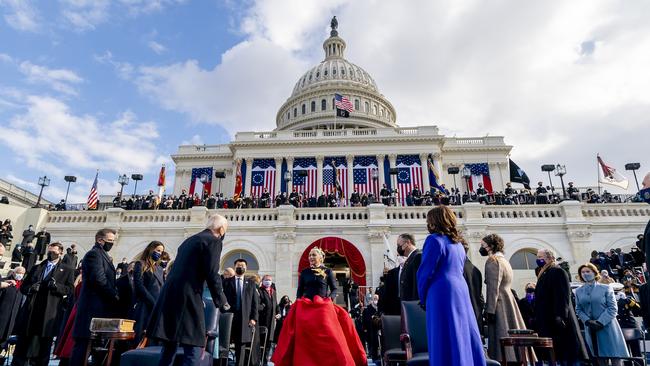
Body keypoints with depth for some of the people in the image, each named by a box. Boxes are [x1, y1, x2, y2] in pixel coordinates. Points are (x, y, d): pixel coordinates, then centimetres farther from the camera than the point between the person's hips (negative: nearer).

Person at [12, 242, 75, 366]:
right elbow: (23, 287, 17)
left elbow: (70, 290, -2)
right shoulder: (36, 268, 19)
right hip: (30, 313, 3)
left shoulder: (67, 271, 8)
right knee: (22, 344, 5)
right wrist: (30, 288, -5)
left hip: (48, 315, -3)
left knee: (43, 346, 3)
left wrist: (56, 286, -19)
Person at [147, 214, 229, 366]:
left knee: (169, 350, 17)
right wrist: (222, 302, 0)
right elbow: (212, 275, -12)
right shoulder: (213, 241, -5)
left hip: (169, 296, 9)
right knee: (193, 352, -3)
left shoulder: (189, 239, 21)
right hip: (187, 299, -9)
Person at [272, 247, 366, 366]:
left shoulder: (328, 271, 5)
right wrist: (299, 301, -4)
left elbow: (334, 289, 6)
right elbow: (299, 290, 12)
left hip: (324, 307, -2)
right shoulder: (304, 272, 10)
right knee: (306, 340, 0)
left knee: (327, 338, -4)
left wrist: (330, 298, -11)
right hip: (305, 308, 2)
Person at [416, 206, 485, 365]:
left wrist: (423, 298, 2)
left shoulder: (435, 239, -8)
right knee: (463, 337, 12)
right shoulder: (458, 243, 16)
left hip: (442, 294, -8)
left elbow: (426, 271, -11)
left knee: (445, 341, -2)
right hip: (461, 291, 8)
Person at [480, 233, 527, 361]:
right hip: (508, 301, 9)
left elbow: (493, 288, -18)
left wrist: (490, 311, -18)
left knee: (502, 342, -7)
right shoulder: (503, 260, 17)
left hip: (499, 304, -9)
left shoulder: (493, 260, -12)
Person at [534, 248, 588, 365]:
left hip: (557, 320, -9)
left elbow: (563, 297, -18)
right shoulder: (543, 275, 18)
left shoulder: (558, 272, -9)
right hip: (547, 322, 9)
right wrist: (536, 318, 17)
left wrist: (559, 317, -25)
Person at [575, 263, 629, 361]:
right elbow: (578, 310, 6)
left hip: (607, 327, -3)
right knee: (596, 354, 8)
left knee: (613, 354, 1)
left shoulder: (606, 288, -1)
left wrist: (600, 322, -15)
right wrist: (587, 321, -12)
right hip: (590, 329, 3)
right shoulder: (578, 291, 8)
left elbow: (613, 308, -6)